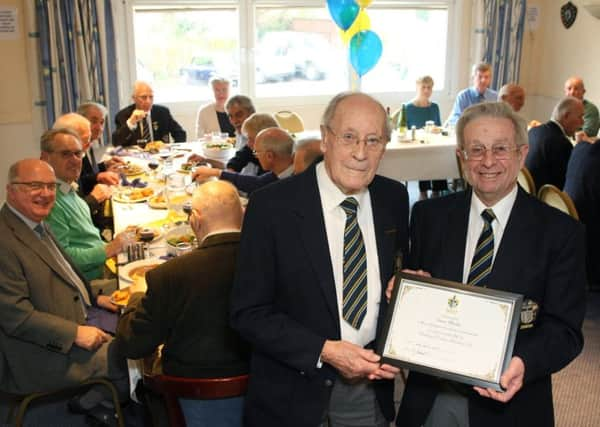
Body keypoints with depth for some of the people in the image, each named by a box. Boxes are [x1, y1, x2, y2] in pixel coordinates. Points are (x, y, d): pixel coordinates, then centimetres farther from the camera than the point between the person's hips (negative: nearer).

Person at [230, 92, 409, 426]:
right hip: (295, 390, -3)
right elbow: (248, 312, -13)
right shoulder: (271, 206, -16)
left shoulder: (394, 199, -3)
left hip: (371, 384, 4)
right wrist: (324, 350, -22)